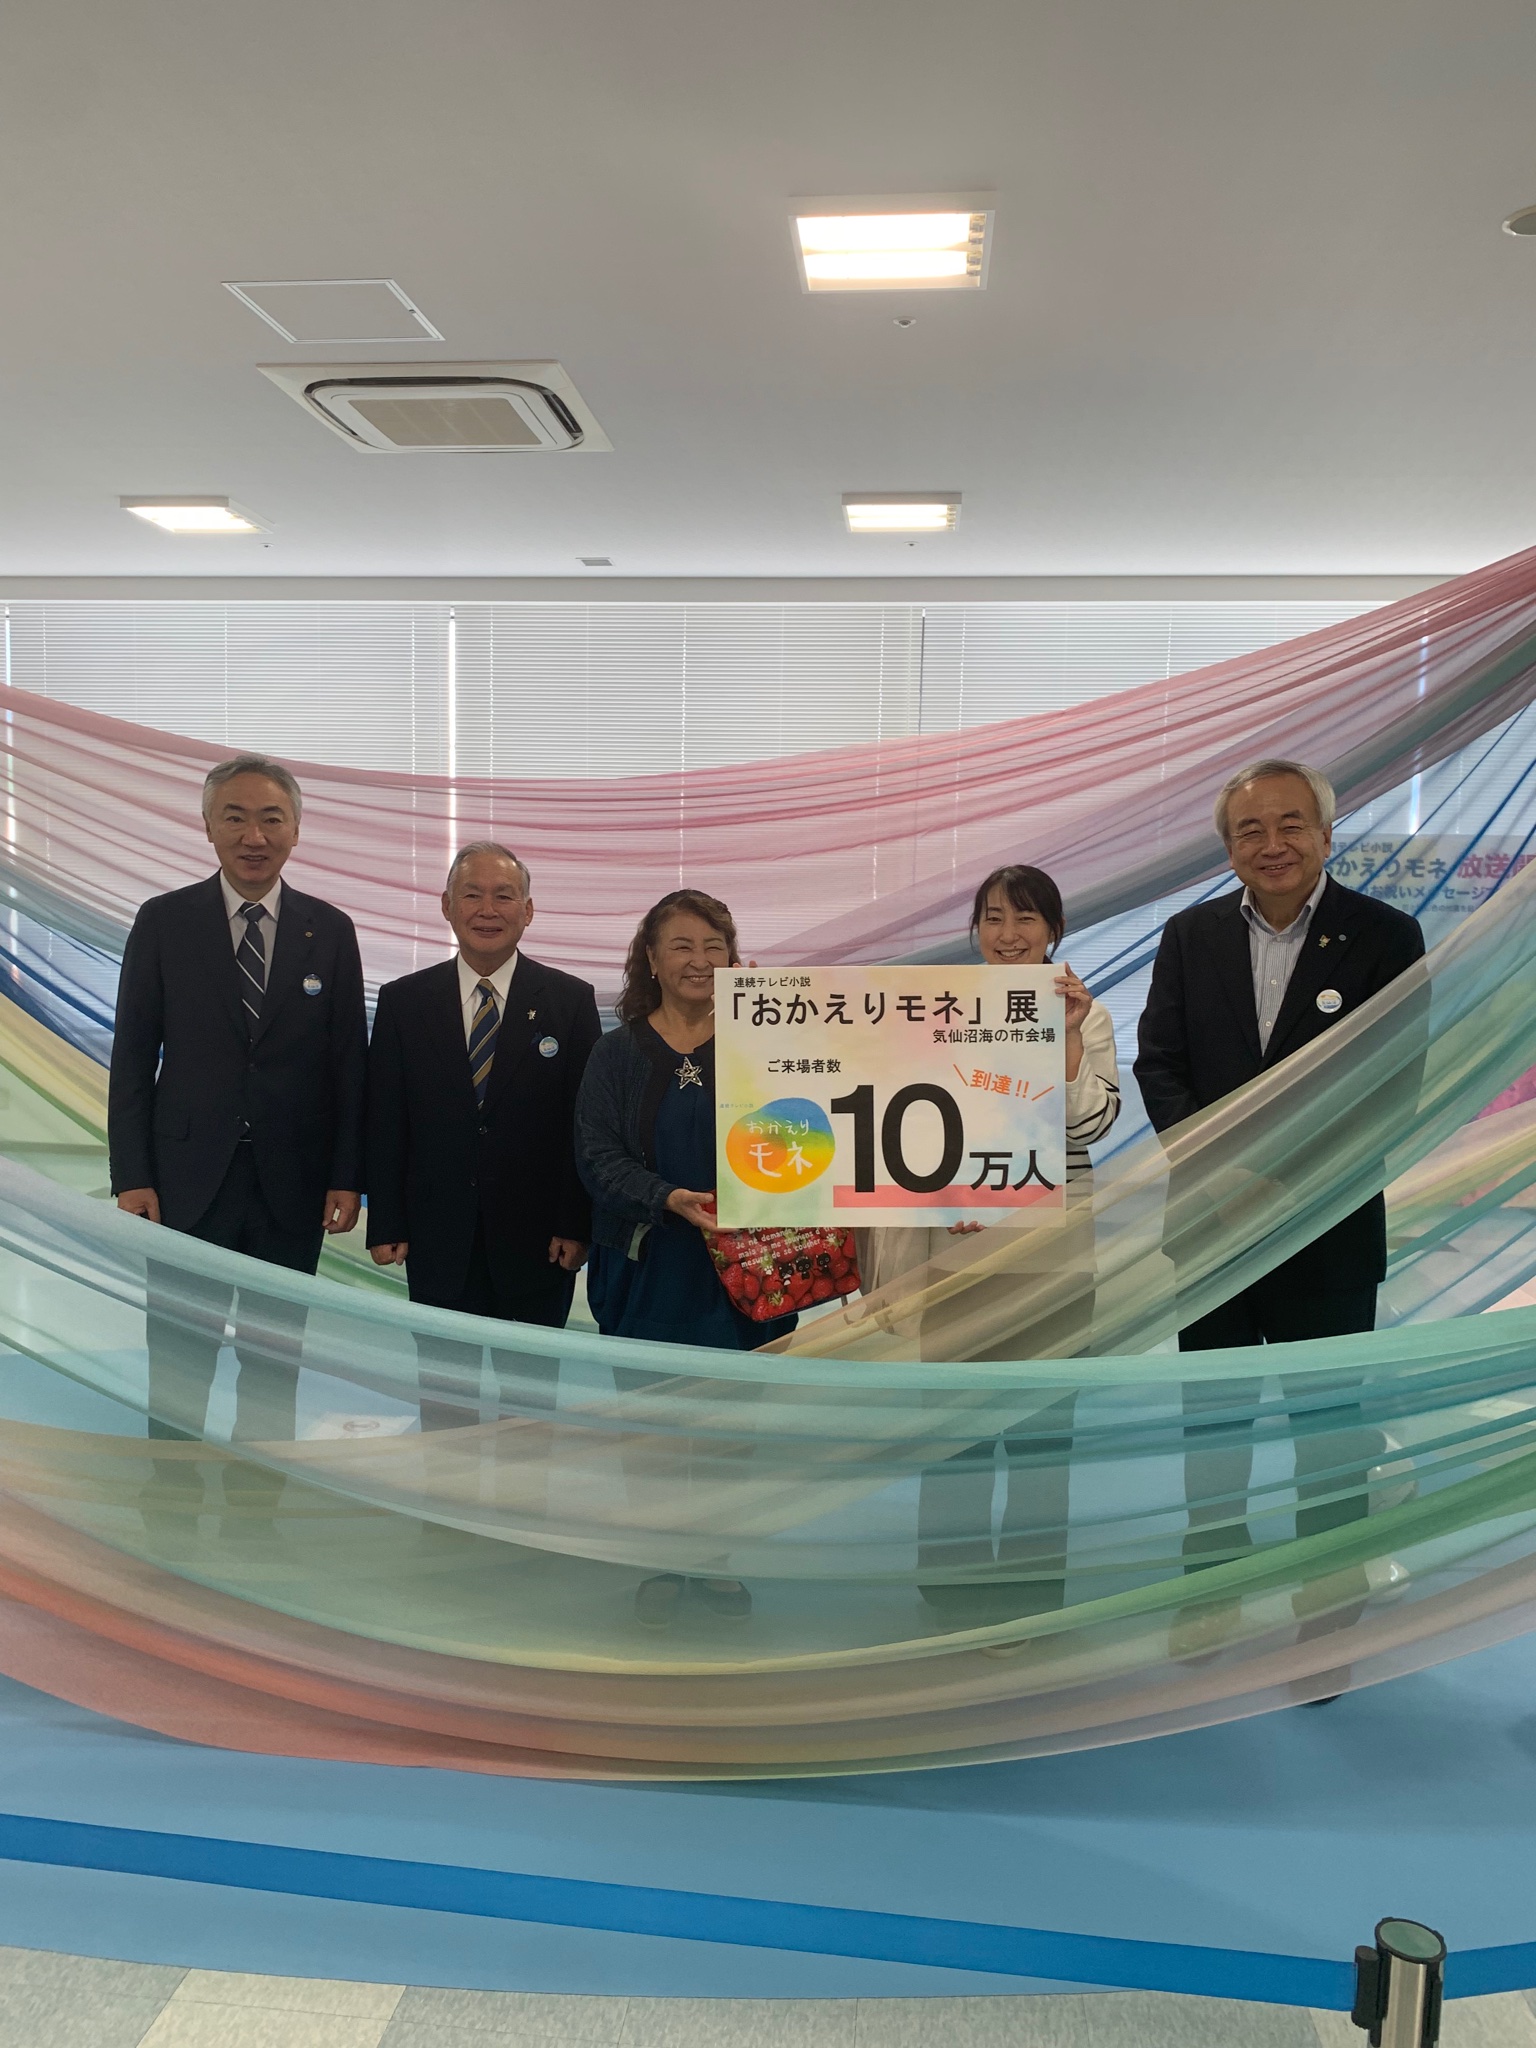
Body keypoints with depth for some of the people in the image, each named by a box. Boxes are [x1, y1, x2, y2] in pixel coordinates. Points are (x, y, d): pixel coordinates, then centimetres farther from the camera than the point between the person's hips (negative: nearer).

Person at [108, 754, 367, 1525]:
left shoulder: (330, 931, 1)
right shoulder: (163, 921, -1)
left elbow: (349, 1060, 2)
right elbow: (133, 1055, 0)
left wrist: (347, 1175, -3)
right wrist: (131, 1177, -6)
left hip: (292, 1185, 1)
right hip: (188, 1179, -1)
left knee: (275, 1360, 12)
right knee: (179, 1362, 8)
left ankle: (254, 1509, 28)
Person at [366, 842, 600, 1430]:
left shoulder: (570, 1000, 0)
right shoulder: (403, 1001, 3)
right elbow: (383, 1122, 3)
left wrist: (576, 1225, -7)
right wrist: (385, 1225, -2)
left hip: (537, 1240, -1)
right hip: (439, 1240, 1)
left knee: (533, 1395, 9)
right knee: (443, 1395, 10)